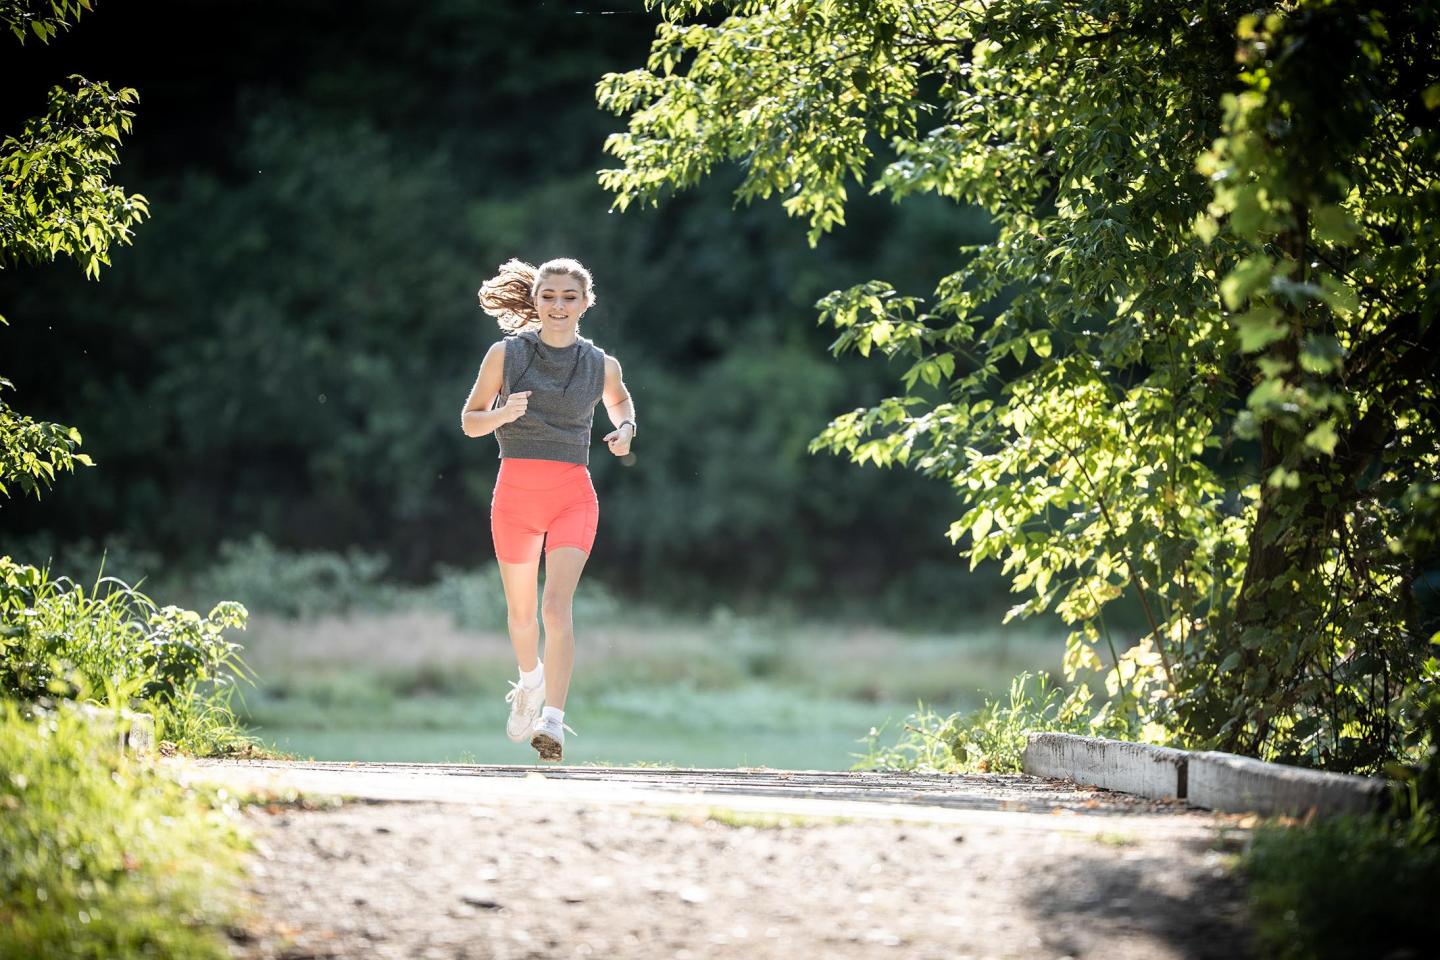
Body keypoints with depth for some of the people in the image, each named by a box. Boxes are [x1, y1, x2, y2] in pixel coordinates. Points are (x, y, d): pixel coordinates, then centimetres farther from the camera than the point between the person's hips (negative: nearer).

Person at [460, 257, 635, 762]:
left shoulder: (602, 365, 5)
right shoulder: (505, 354, 1)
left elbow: (620, 400, 27)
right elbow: (469, 421, 6)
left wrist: (624, 430, 5)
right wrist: (503, 413, -16)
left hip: (573, 494, -1)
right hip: (516, 490, 1)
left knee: (558, 604, -19)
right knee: (521, 610, 14)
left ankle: (552, 720, -25)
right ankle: (531, 680, 45)